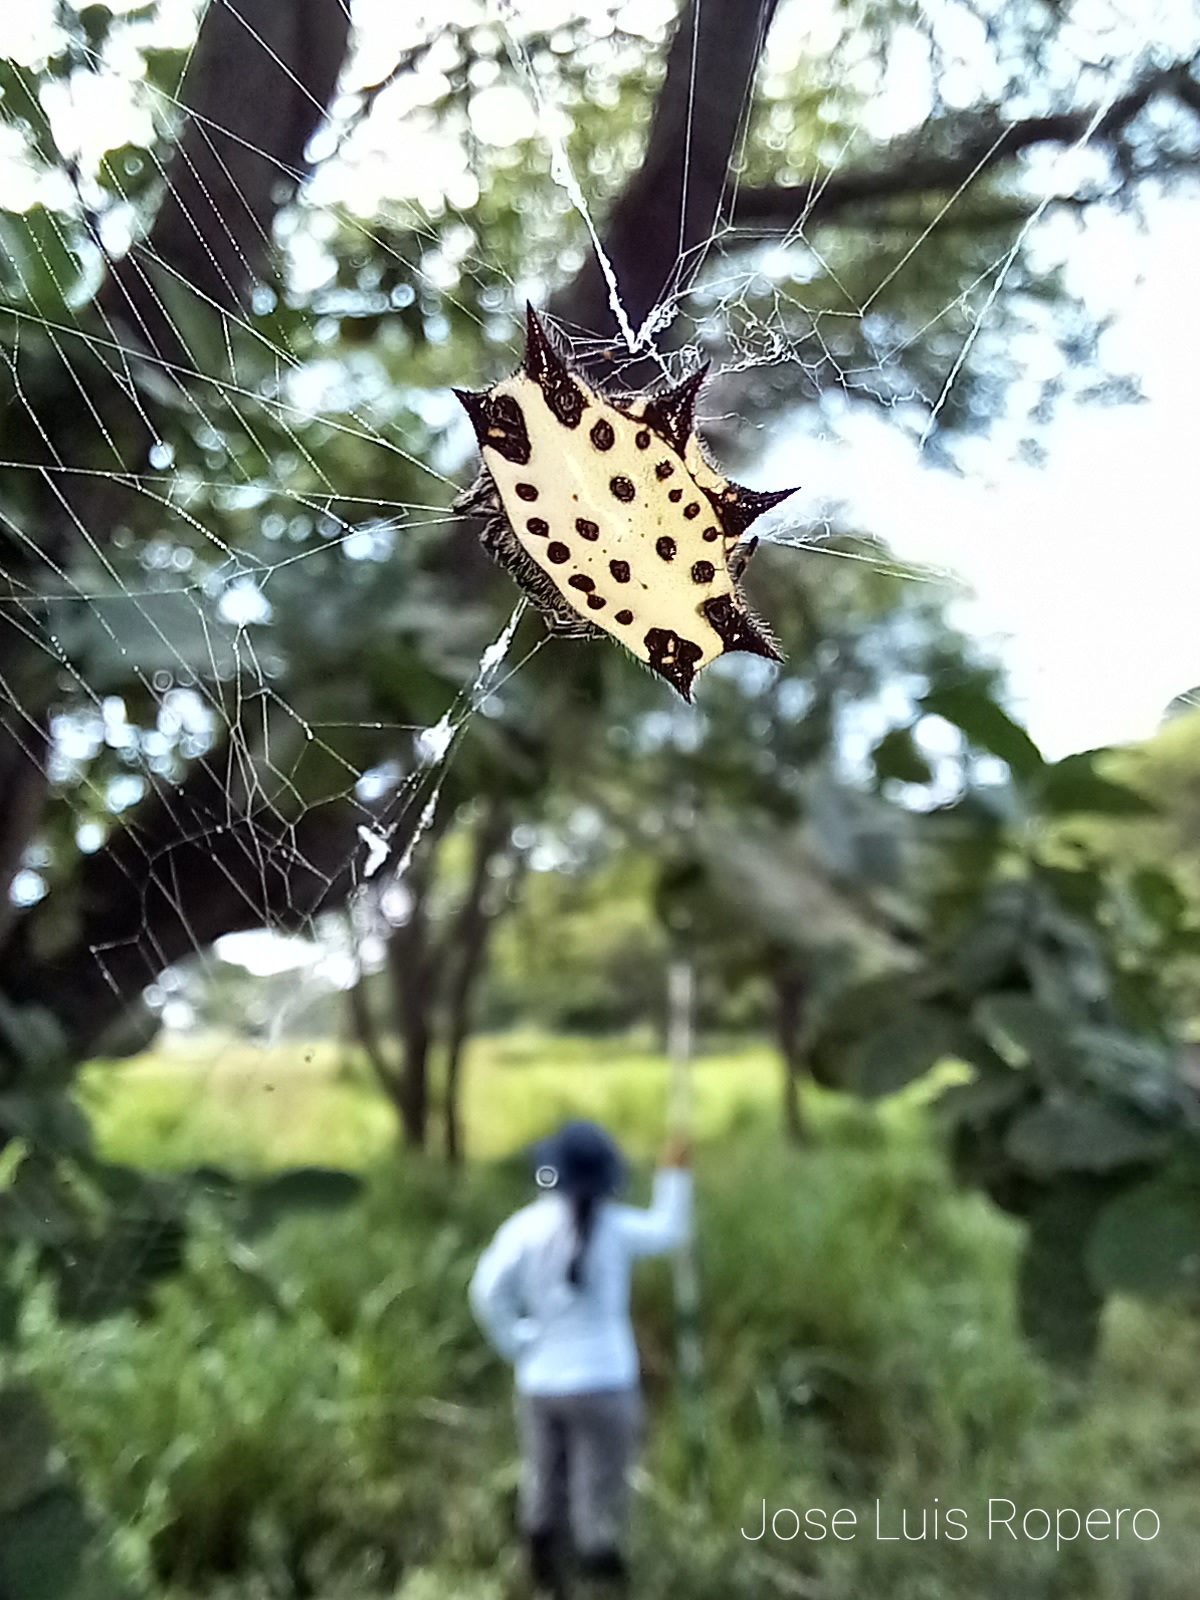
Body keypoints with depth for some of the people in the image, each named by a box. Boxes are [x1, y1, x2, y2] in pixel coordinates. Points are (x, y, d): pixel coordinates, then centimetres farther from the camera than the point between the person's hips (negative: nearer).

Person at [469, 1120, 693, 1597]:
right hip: (603, 1380, -2)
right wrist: (674, 1174, 16)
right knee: (600, 1487, 9)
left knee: (543, 1486, 19)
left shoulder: (526, 1225, -9)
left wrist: (517, 1344, -2)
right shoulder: (615, 1226, -11)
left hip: (540, 1379, 3)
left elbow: (487, 1291, -15)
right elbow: (669, 1230, 6)